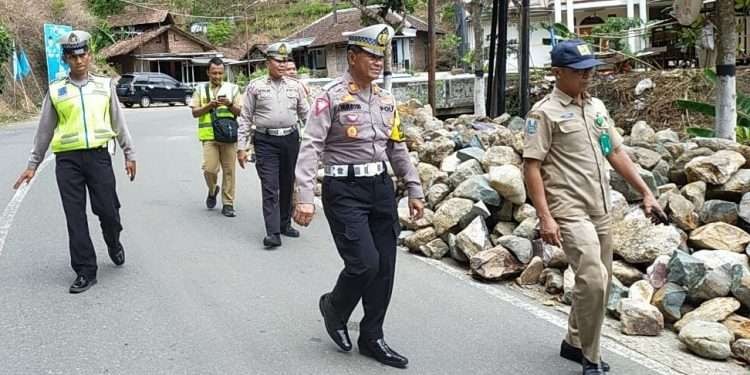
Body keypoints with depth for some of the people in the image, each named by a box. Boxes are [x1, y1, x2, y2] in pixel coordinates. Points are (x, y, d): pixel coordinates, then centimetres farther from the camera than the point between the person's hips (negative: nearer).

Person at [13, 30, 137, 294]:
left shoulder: (105, 85, 9)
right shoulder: (56, 90, 8)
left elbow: (118, 122, 12)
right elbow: (44, 130, 12)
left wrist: (129, 154, 8)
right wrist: (33, 165, 12)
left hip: (98, 156, 0)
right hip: (67, 159, 0)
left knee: (108, 211, 0)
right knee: (75, 218, 0)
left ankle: (113, 243, 33)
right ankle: (85, 271, 9)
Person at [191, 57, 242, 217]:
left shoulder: (232, 88, 9)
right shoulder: (201, 90, 11)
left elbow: (240, 112, 6)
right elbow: (195, 112, 7)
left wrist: (229, 104, -13)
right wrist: (209, 105, -9)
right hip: (209, 136, 0)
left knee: (228, 170, 1)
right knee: (209, 168, -9)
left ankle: (228, 204, 9)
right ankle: (212, 190, 23)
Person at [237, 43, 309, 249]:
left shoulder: (295, 86, 10)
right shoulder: (255, 86, 3)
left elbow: (305, 115, 15)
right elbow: (245, 118, 3)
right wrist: (242, 147, -1)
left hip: (291, 139, 3)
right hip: (266, 141, -3)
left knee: (287, 185, 12)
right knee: (270, 187, -9)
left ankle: (285, 223, 27)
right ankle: (273, 233, -12)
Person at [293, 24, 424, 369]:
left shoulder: (385, 100, 11)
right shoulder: (331, 97, -9)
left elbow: (397, 148, 18)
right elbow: (311, 147, -14)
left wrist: (414, 190, 15)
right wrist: (304, 198, -22)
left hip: (381, 186, 7)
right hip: (344, 190, -6)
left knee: (385, 267, 7)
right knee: (365, 263, -13)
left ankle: (371, 338, 23)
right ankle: (334, 307, 19)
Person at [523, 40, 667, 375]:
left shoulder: (597, 107, 14)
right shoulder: (544, 113, -8)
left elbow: (616, 153, 19)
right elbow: (531, 167, -12)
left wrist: (646, 193, 14)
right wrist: (545, 217, -19)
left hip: (600, 210, 8)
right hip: (569, 210, -8)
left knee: (599, 282, 14)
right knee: (593, 279, -18)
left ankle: (574, 343, 31)